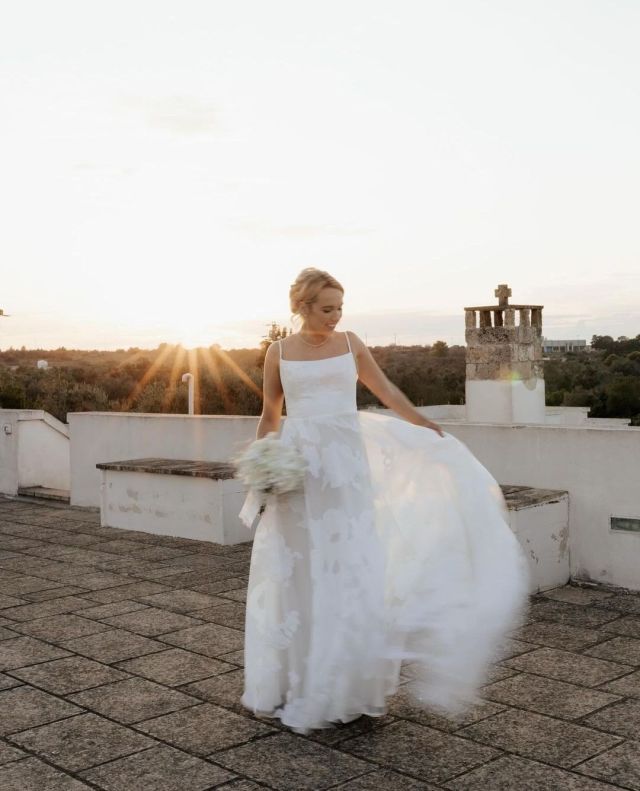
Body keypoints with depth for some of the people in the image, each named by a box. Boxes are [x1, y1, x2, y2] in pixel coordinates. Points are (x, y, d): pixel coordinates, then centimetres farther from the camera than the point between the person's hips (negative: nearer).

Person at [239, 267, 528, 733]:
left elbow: (385, 389, 17)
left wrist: (426, 425, 22)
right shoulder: (279, 352, 3)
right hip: (298, 468, 0)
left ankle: (351, 686, 14)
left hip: (347, 467, 1)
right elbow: (270, 416, 10)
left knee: (351, 572, -1)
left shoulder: (349, 343, 5)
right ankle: (297, 686, 19)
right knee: (298, 577, 5)